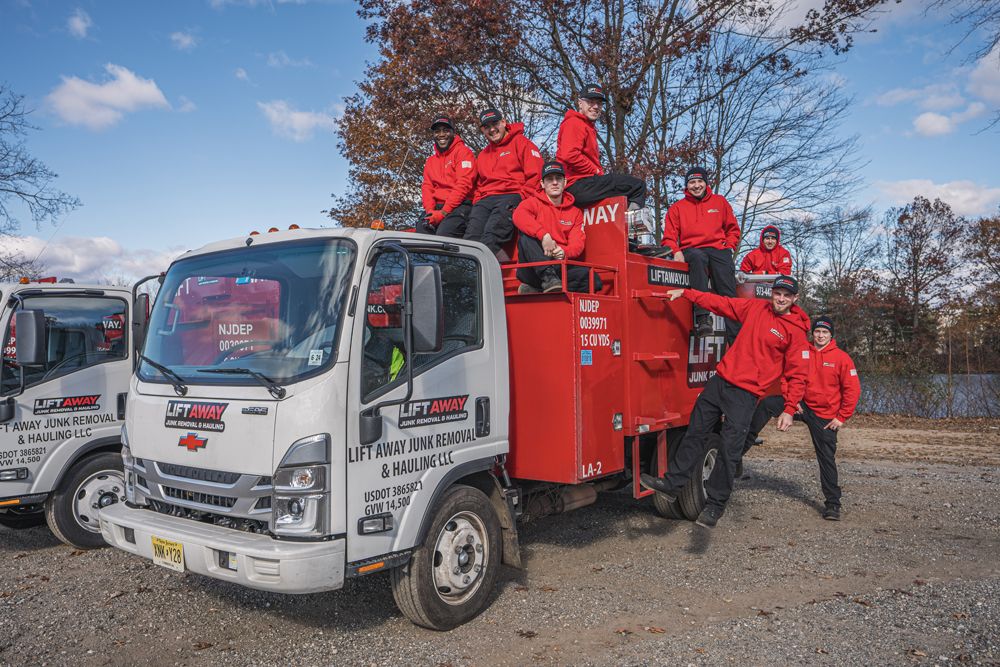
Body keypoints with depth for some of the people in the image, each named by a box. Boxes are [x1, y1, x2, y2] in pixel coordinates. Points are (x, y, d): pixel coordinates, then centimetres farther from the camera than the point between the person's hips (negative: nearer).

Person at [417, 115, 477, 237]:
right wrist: (430, 210, -6)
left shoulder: (463, 152, 4)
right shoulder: (430, 160, 24)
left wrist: (444, 212, -14)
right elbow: (427, 187, 16)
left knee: (443, 235, -33)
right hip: (436, 206, 6)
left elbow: (463, 185, -8)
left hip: (459, 205, -6)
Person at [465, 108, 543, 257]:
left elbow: (535, 176, -1)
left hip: (511, 196, -6)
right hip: (485, 200, 6)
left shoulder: (521, 142, 9)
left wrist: (520, 199, -10)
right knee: (471, 237, -21)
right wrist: (477, 202, 11)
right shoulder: (482, 155, 29)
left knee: (491, 237, -31)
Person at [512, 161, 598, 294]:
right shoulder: (534, 202, 6)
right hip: (533, 270, -3)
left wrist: (564, 252, -20)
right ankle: (548, 277, -38)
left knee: (593, 280, -22)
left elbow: (578, 243, 5)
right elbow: (519, 215, -18)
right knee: (526, 233, -28)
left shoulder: (575, 212, 17)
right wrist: (543, 234, -33)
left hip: (559, 266, 3)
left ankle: (536, 291, -23)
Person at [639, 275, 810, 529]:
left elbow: (797, 375, -5)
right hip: (721, 380, 5)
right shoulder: (755, 307, 9)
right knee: (695, 433, 8)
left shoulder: (796, 332, -4)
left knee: (730, 449, -7)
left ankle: (715, 505, 5)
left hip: (745, 393, -5)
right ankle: (672, 484, 18)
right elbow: (719, 302, 14)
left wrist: (789, 410, -10)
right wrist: (685, 293, 9)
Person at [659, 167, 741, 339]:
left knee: (729, 294, -15)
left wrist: (728, 246, 5)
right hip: (691, 251, -2)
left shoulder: (720, 202, 18)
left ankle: (736, 339, -18)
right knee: (698, 258, -39)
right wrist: (676, 252, -11)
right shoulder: (677, 207, 14)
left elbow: (733, 228, 22)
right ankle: (702, 318, -47)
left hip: (718, 249, 2)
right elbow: (669, 237, 9)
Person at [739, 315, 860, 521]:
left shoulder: (842, 358, -7)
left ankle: (832, 503, 14)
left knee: (827, 459, 1)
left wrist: (842, 417, -9)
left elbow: (852, 390, -7)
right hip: (801, 405, 2)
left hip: (825, 416, -2)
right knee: (766, 404, -19)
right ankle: (742, 446, -16)